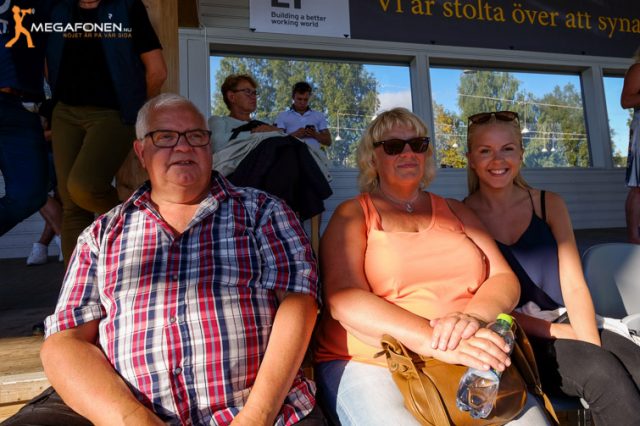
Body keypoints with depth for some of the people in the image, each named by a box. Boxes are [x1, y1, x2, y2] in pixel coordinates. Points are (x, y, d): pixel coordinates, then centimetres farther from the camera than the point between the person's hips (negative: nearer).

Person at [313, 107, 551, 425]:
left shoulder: (454, 211, 15)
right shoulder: (352, 214, 3)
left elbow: (504, 279, 7)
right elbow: (343, 298, -12)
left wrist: (473, 316, -17)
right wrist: (433, 342, -25)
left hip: (466, 363, 4)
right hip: (369, 363, -3)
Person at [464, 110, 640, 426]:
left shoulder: (549, 205, 7)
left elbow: (574, 286, 1)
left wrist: (593, 346, -15)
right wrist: (554, 331, -15)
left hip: (565, 326, 4)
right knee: (604, 372, -27)